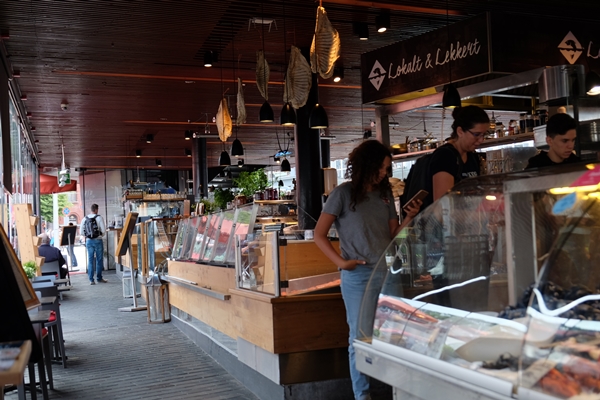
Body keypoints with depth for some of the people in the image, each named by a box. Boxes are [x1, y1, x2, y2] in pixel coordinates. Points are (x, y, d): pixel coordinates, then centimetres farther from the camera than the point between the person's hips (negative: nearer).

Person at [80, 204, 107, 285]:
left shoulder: (85, 219, 3)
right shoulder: (99, 218, -8)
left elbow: (81, 232, 2)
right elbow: (103, 230, -9)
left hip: (89, 241, 3)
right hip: (97, 240, -3)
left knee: (90, 260, 7)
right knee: (99, 260, 8)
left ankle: (91, 279, 6)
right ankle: (99, 278, 16)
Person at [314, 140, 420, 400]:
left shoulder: (385, 194, 10)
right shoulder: (344, 193, -4)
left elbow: (393, 236, 10)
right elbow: (319, 235, -3)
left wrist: (409, 218, -6)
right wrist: (340, 261, -11)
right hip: (358, 275, -4)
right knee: (359, 336, 4)